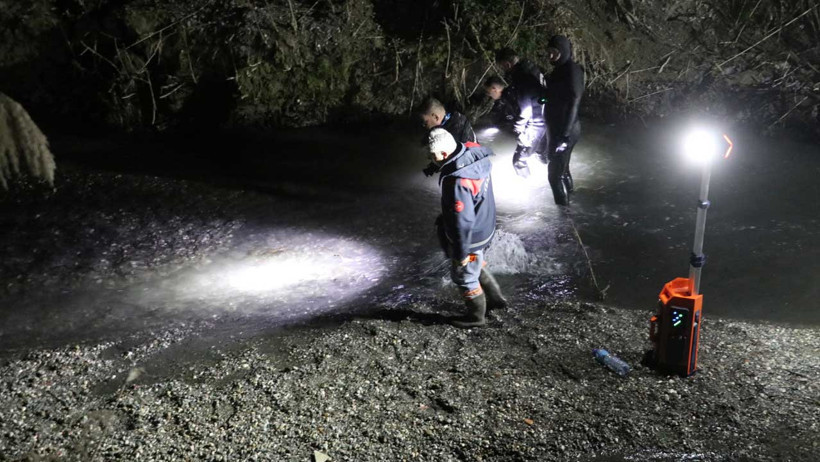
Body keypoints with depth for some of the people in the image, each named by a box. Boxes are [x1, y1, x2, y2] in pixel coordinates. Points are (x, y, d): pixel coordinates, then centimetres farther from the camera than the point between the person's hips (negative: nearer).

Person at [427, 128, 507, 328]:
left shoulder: (457, 182, -38)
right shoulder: (472, 152, -11)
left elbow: (462, 223, -31)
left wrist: (460, 253, -17)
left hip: (470, 236, -8)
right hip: (485, 224, 8)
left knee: (464, 275, 16)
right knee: (476, 265, 31)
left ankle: (476, 315, 37)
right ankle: (495, 298, 48)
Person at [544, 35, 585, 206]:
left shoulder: (572, 70, -16)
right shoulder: (560, 70, 11)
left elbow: (573, 103, -23)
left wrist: (564, 135, -27)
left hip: (565, 131, -10)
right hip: (558, 129, 10)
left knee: (555, 173, -6)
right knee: (562, 169, 20)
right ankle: (570, 202, 34)